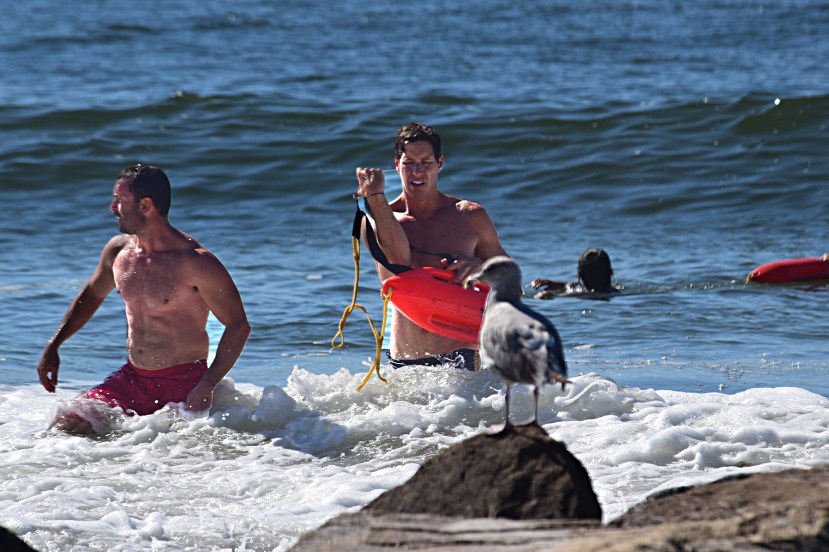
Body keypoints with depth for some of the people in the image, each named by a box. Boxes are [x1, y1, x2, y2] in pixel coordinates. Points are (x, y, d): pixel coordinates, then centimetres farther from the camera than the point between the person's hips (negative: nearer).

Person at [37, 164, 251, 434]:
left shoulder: (195, 262, -17)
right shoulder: (118, 250, 4)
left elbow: (238, 326, -14)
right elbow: (91, 295, 24)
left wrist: (206, 389, -23)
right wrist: (53, 346, 16)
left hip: (184, 384, -5)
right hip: (131, 379, 5)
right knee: (65, 426, -9)